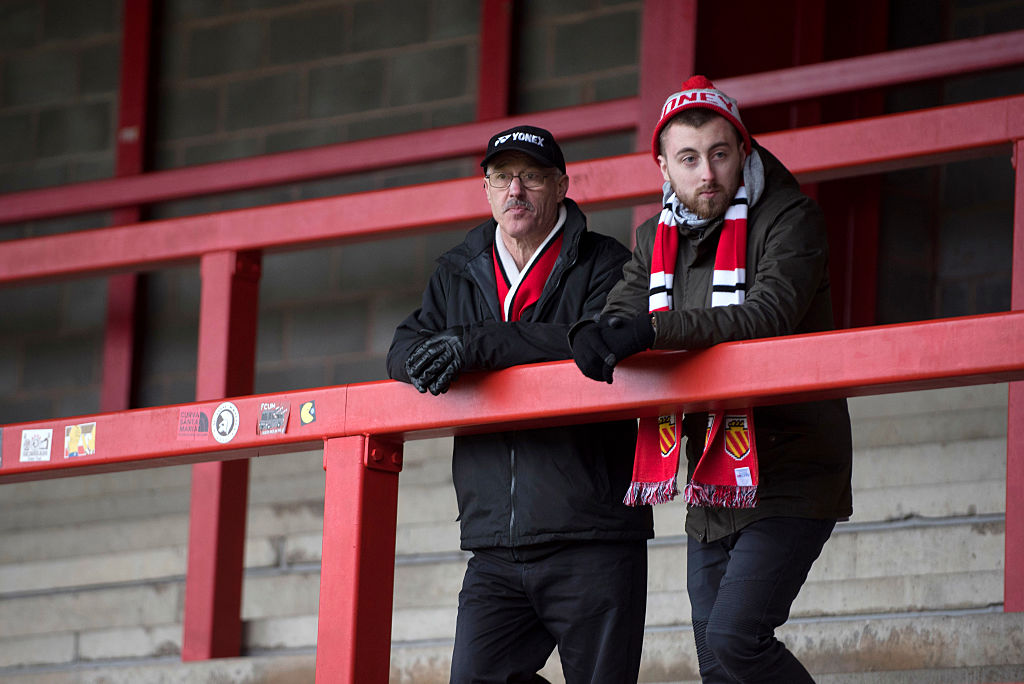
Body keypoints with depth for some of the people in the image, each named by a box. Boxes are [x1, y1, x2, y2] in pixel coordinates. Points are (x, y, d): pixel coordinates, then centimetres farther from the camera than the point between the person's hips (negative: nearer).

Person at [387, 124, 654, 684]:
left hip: (591, 541, -4)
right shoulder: (457, 275, 19)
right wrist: (430, 358, -15)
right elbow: (403, 352, 11)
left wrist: (478, 344, -22)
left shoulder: (603, 265, 2)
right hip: (495, 549, 4)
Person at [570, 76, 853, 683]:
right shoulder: (657, 239, 11)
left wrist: (657, 329, -34)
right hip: (711, 490, 7)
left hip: (789, 479, -7)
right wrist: (596, 336, -24)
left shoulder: (789, 219, -9)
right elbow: (623, 316, 2)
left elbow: (769, 315, -24)